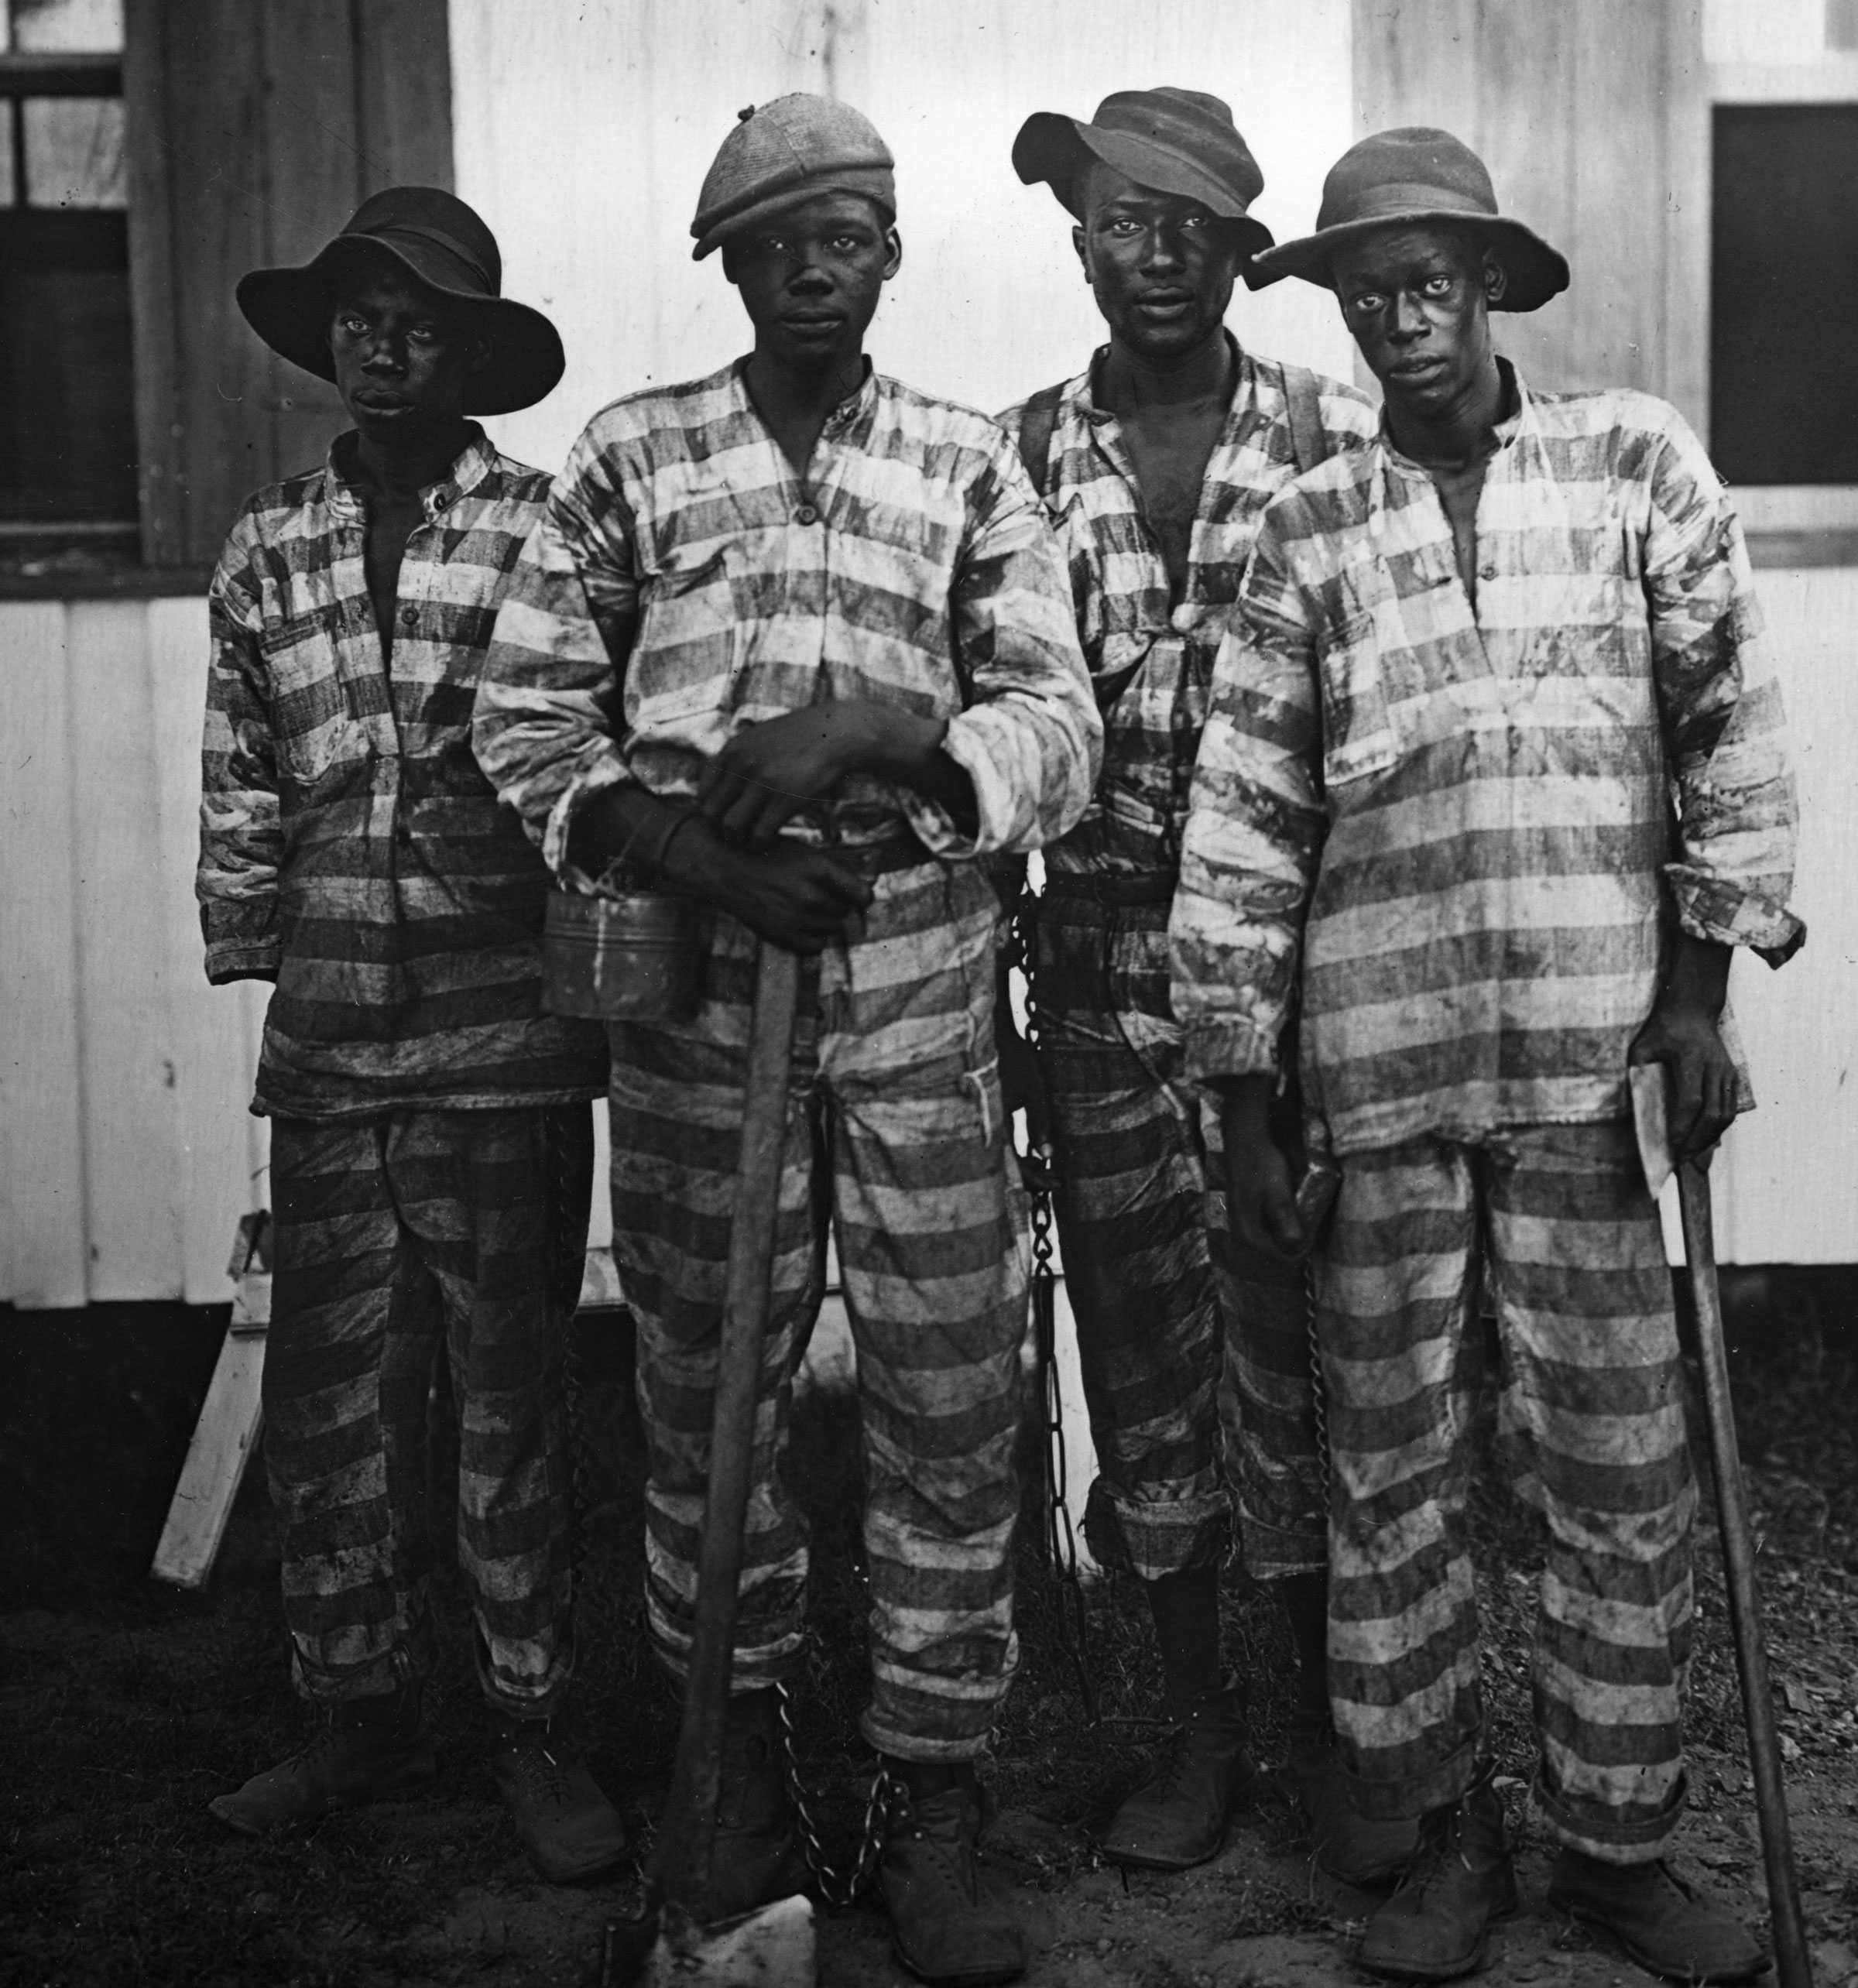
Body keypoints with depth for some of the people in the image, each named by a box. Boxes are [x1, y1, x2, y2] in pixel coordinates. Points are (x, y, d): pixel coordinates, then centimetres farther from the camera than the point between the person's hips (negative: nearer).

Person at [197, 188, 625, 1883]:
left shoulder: (551, 528, -1)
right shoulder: (267, 550, 11)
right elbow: (240, 786, 14)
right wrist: (253, 960, 10)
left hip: (509, 1055, -4)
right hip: (326, 1054, 4)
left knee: (511, 1408, 6)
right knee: (326, 1415, 11)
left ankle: (535, 1730, 21)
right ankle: (365, 1718, 28)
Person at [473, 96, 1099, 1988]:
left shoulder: (969, 466, 7)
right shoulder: (631, 455, 7)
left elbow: (1057, 727, 0)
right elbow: (525, 709, 4)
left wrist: (885, 727, -20)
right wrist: (686, 849, -12)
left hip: (919, 975, 0)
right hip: (692, 975, 1)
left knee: (952, 1393, 1)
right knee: (704, 1383, 10)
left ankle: (934, 1798, 15)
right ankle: (741, 1742, 29)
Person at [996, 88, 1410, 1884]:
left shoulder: (1337, 440, 3)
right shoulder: (1020, 455, 7)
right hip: (1098, 964, 2)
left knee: (1299, 1347, 2)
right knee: (1140, 1348, 9)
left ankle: (1333, 1726, 20)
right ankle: (1195, 1724, 25)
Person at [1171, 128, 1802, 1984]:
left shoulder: (1635, 457, 7)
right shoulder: (1308, 526, 7)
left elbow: (1726, 723, 5)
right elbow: (1241, 817, 5)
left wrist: (1702, 982, -3)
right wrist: (1242, 1113, 2)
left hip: (1598, 1054, 0)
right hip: (1377, 1062, 1)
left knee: (1619, 1464, 5)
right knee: (1389, 1463, 7)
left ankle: (1615, 1834, 23)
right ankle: (1447, 1833, 24)